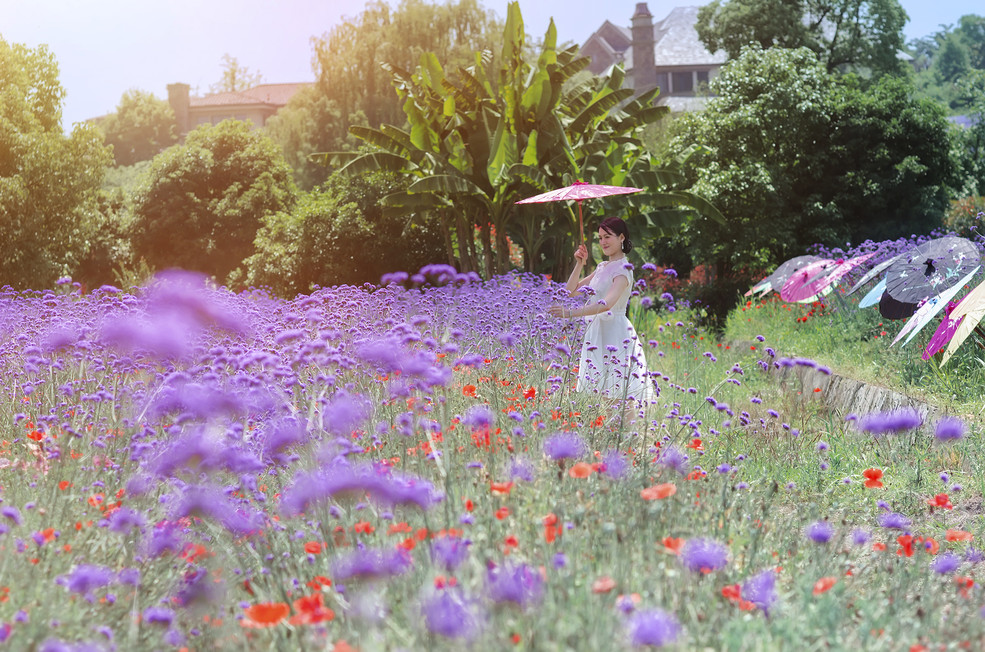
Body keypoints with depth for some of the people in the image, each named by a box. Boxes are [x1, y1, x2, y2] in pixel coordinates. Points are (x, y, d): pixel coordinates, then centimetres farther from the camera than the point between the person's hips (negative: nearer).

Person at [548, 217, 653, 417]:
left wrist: (570, 312, -37)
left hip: (615, 332, -8)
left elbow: (607, 303, -28)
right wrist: (579, 264, 4)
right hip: (596, 331, 8)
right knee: (598, 392, 6)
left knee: (618, 397, -11)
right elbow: (572, 291, 17)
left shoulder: (623, 270, -11)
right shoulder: (603, 267, 15)